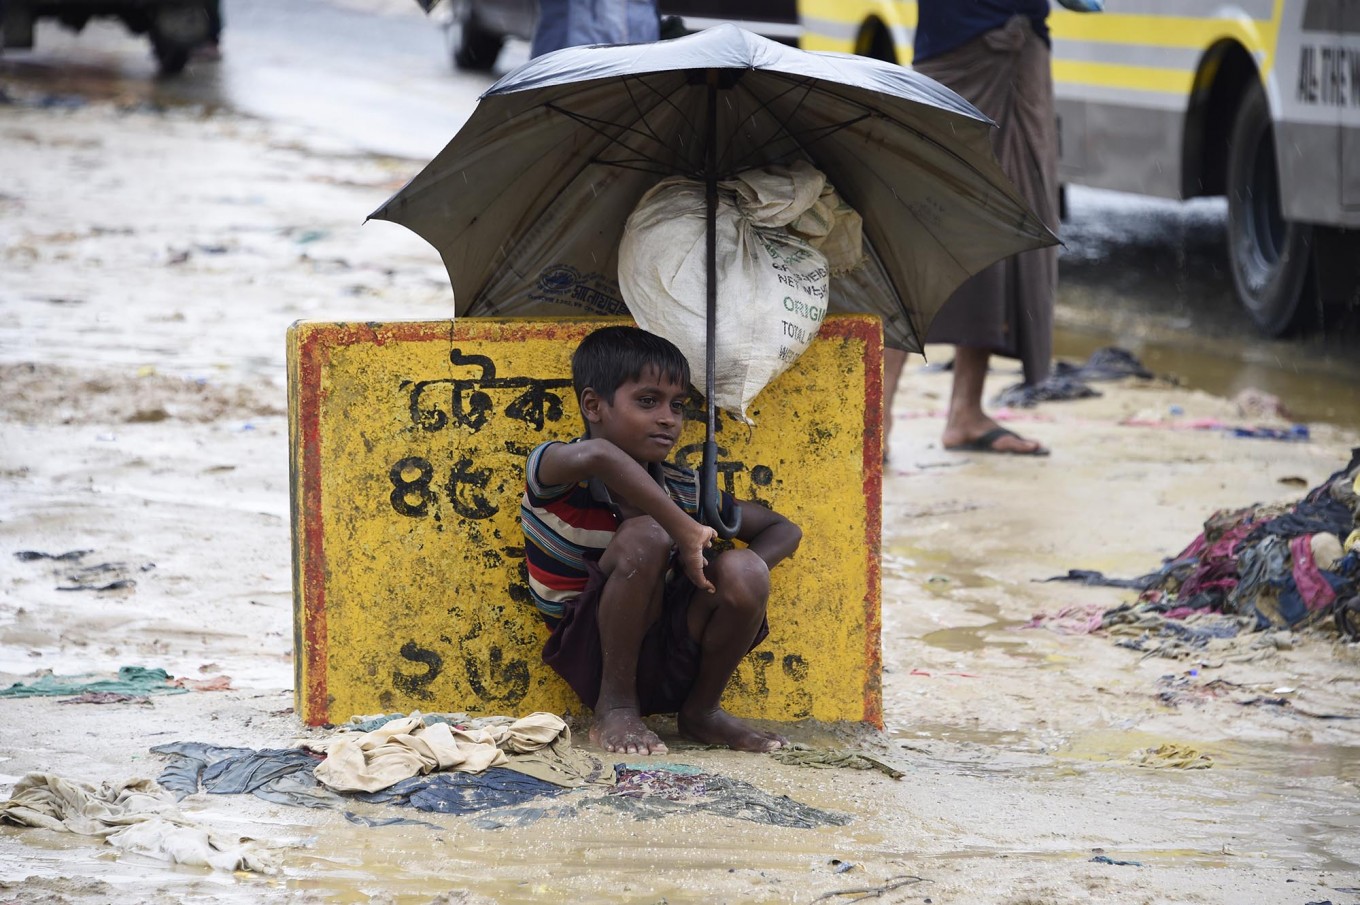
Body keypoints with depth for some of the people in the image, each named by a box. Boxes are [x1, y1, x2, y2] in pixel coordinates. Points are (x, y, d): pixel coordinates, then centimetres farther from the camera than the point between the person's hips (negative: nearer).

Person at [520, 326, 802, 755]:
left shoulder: (681, 490, 1)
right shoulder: (553, 474, -15)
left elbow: (784, 531, 10)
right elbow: (596, 456, -41)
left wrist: (743, 573, -12)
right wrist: (685, 529, -40)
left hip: (668, 666, 5)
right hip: (591, 660, -5)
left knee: (741, 572, -21)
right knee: (646, 535, -28)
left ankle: (701, 710, 3)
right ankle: (615, 708, -15)